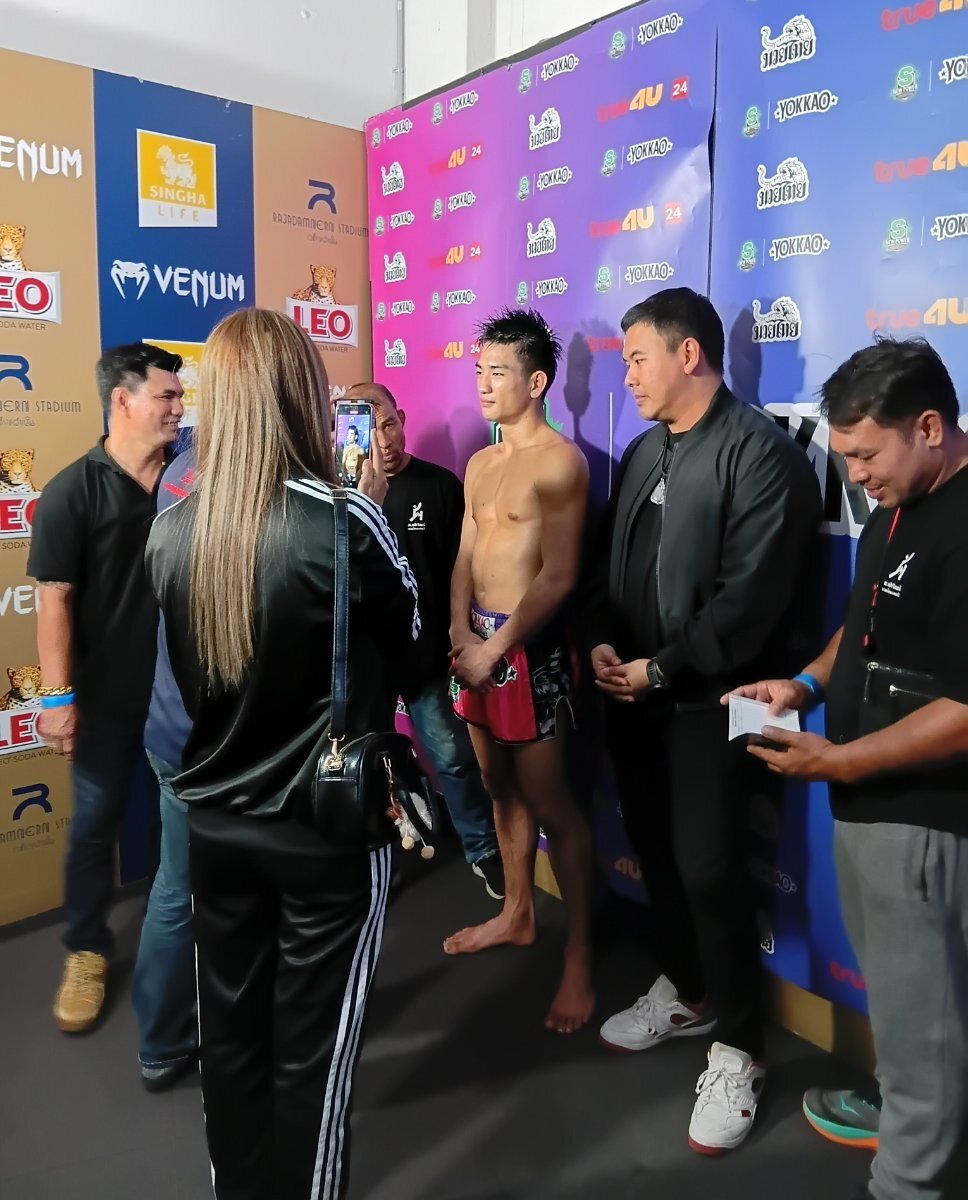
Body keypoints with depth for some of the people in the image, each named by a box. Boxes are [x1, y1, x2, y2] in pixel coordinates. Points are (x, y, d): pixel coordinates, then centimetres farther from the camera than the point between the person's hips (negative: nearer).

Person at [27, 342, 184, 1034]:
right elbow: (55, 597, -12)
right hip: (108, 694, -3)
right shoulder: (74, 491, -10)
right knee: (97, 822, 9)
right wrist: (58, 696, -16)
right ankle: (87, 951, 27)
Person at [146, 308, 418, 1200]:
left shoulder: (169, 532, -7)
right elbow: (410, 629, -4)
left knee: (230, 1030, 22)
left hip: (215, 820, 5)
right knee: (312, 1045, 14)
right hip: (329, 825, -5)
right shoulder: (345, 520, -21)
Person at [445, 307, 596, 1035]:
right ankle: (517, 914, 34)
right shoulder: (480, 464, 14)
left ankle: (580, 957, 9)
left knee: (550, 802, -3)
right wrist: (461, 632, -5)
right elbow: (465, 560, 11)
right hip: (476, 639, 8)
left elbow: (560, 577, -16)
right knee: (501, 788, 17)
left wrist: (498, 646, -15)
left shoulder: (560, 461, -11)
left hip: (529, 644, -8)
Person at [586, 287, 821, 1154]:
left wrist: (661, 669, -17)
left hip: (706, 698, -7)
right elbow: (608, 561, 14)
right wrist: (602, 642, -4)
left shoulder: (761, 452, -12)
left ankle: (738, 1050, 17)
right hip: (633, 690, 7)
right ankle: (684, 993, 38)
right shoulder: (643, 452, 13)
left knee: (710, 870, -2)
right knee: (656, 852, 16)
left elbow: (750, 597, -19)